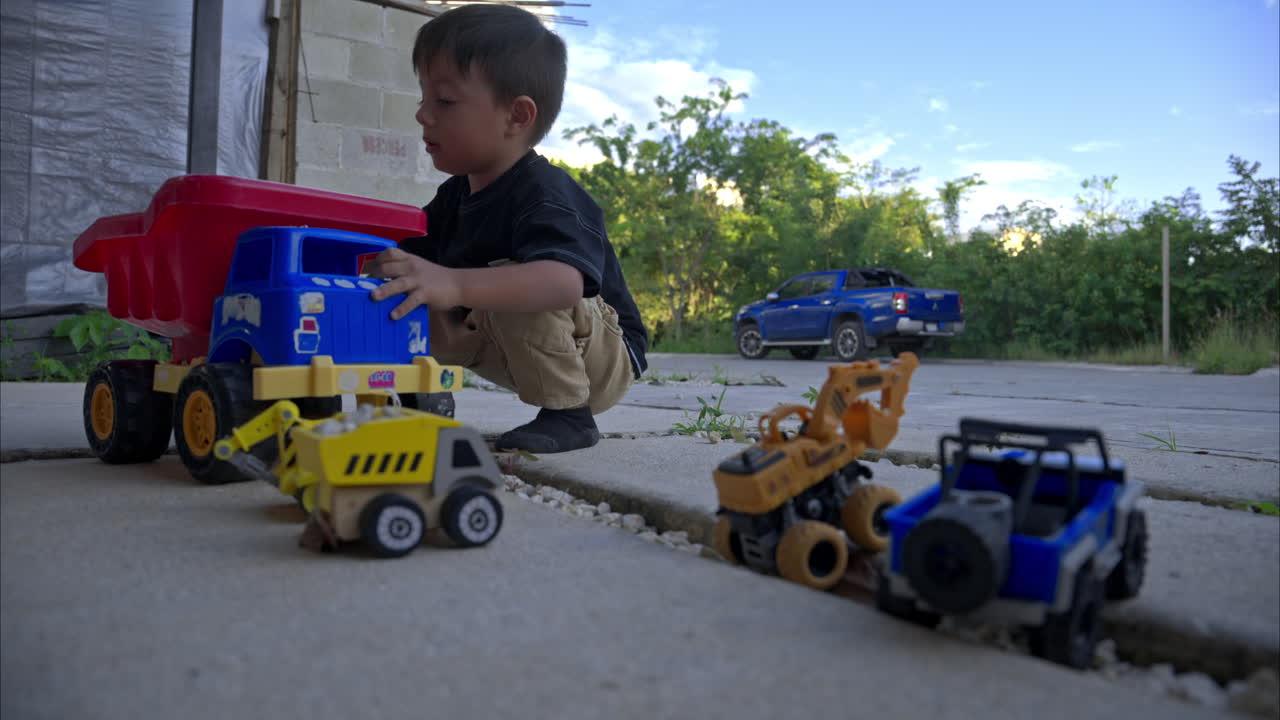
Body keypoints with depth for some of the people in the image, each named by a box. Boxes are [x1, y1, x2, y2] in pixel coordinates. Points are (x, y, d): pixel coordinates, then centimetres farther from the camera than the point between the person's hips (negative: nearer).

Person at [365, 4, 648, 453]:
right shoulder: (453, 197, 1)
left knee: (509, 286, -34)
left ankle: (569, 414, -20)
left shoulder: (546, 196, -27)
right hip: (522, 357, 7)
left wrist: (454, 284, -59)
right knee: (409, 302, -4)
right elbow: (406, 261, 1)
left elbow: (564, 281, -47)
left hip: (606, 358, -7)